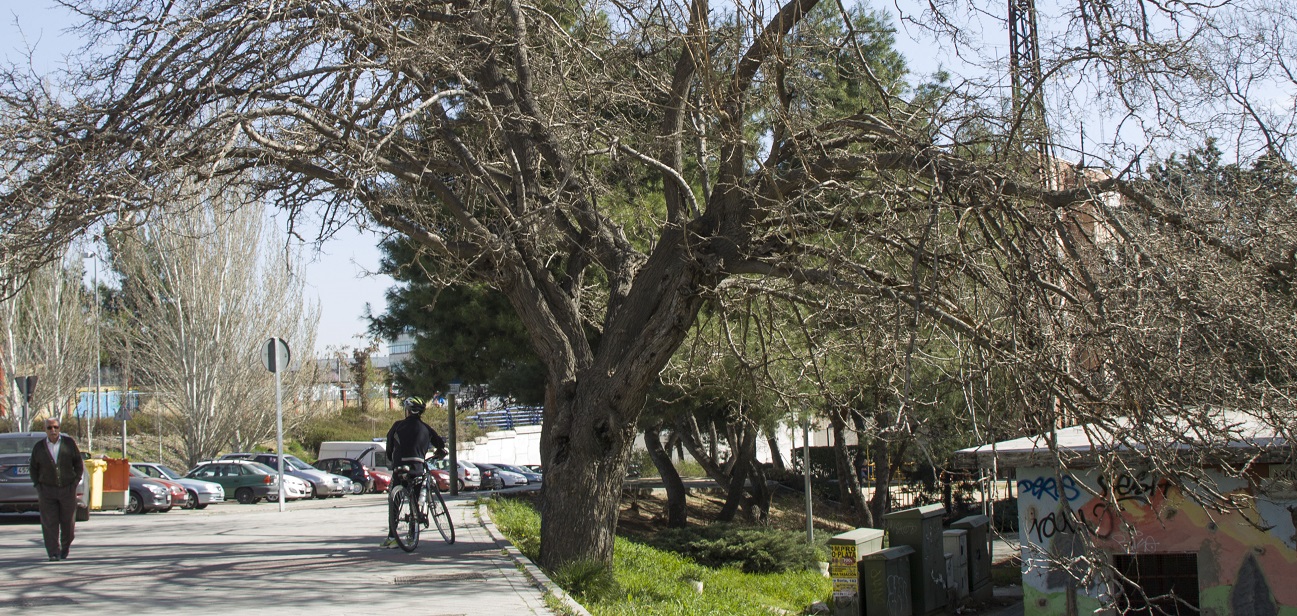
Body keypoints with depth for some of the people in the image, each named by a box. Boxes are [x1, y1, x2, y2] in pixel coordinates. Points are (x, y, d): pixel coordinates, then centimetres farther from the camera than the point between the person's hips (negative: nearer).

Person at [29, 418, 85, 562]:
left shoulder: (69, 443, 1)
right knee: (49, 523, -7)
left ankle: (65, 548, 27)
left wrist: (75, 482, -1)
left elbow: (78, 464, 7)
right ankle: (54, 553, -6)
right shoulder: (39, 447, 2)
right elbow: (33, 468, 11)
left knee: (68, 522, 5)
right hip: (47, 490, 0)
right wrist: (38, 486, 1)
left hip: (67, 489, 0)